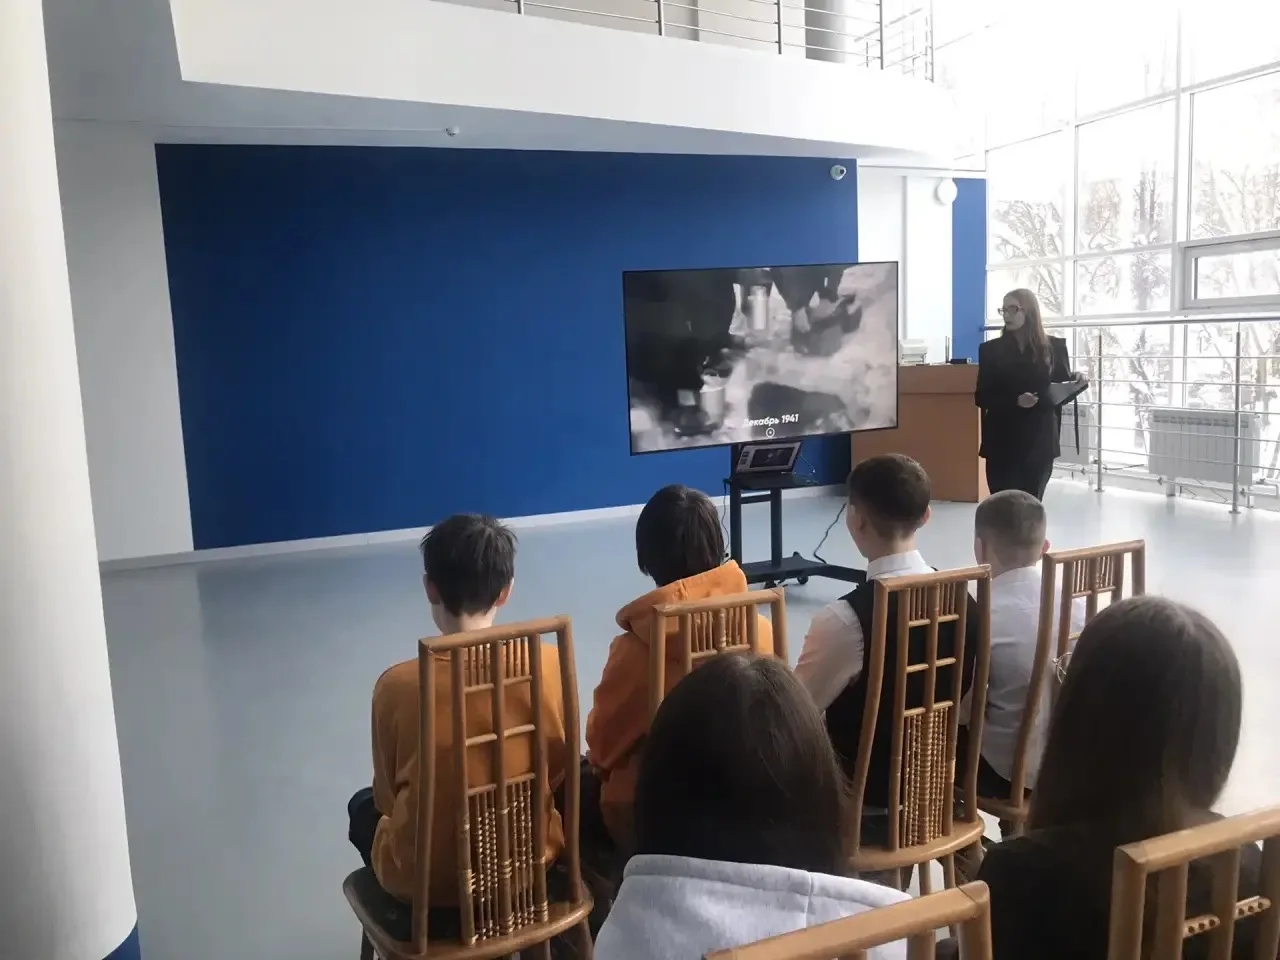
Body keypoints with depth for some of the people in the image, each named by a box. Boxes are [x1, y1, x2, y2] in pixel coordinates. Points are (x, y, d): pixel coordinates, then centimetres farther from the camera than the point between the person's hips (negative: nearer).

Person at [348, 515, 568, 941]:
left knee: (365, 806, 29)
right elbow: (558, 770, 0)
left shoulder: (398, 685, -20)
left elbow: (390, 796, -4)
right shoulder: (548, 664, -15)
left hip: (426, 890, -1)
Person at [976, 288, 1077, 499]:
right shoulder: (991, 350, 2)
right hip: (1002, 443, -1)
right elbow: (981, 397, -2)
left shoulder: (1054, 347, 4)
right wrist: (1015, 401, -19)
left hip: (1040, 442, 1)